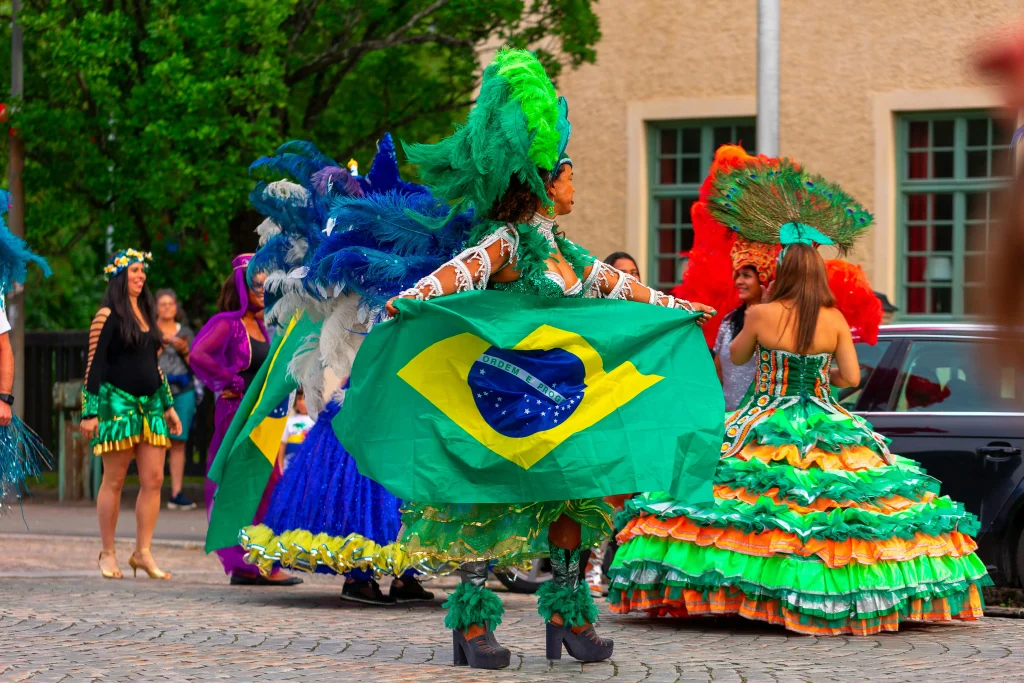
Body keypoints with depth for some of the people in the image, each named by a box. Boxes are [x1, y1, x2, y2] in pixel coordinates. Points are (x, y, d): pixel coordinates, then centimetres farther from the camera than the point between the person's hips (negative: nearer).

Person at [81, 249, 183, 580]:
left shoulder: (145, 314, 17)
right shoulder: (108, 316, -5)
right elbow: (94, 365, -8)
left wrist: (168, 405, 20)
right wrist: (90, 413, -14)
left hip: (149, 404, 7)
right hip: (117, 402, -7)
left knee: (154, 480, -1)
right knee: (114, 481, -2)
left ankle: (143, 553, 3)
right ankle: (108, 554, 5)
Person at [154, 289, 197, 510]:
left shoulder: (185, 332, 16)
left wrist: (184, 350, -4)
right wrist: (159, 345, -12)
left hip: (183, 392, 3)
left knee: (178, 442, -1)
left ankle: (177, 494, 0)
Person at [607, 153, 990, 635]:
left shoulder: (762, 315, -9)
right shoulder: (836, 319, -4)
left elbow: (736, 356, 8)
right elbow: (852, 377, -1)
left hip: (765, 428, -2)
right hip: (824, 425, 2)